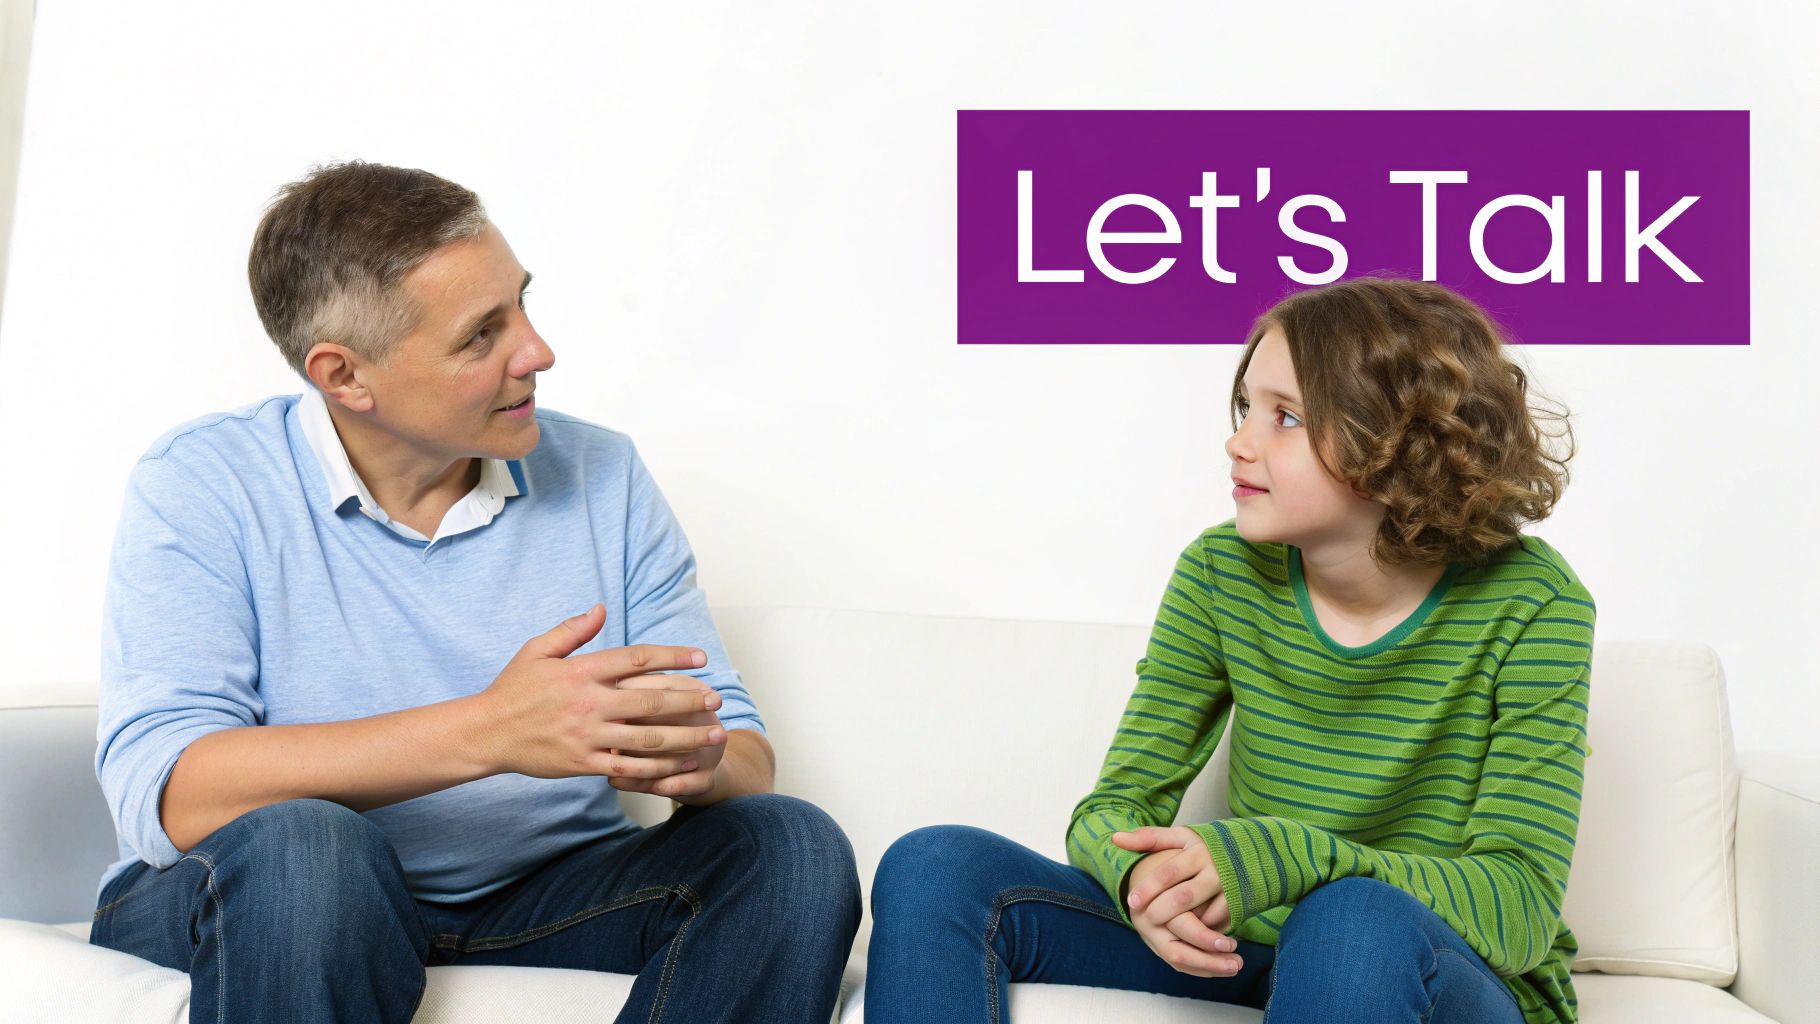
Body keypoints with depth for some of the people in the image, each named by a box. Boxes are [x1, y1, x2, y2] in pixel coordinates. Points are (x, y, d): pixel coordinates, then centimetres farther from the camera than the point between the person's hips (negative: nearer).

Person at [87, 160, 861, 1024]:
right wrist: (487, 732, -34)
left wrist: (697, 761, -25)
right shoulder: (199, 488, -8)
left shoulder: (601, 476, 3)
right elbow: (159, 794, -23)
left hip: (541, 898, 4)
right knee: (300, 846, -36)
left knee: (792, 846, -19)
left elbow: (744, 751, 1)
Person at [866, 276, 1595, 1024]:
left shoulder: (1528, 605, -13)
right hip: (1244, 958, 4)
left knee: (1357, 917, -40)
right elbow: (1113, 809, -3)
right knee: (936, 869, -16)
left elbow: (1521, 906, -19)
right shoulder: (1222, 573, -3)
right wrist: (1144, 878, -29)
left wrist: (1277, 857, -36)